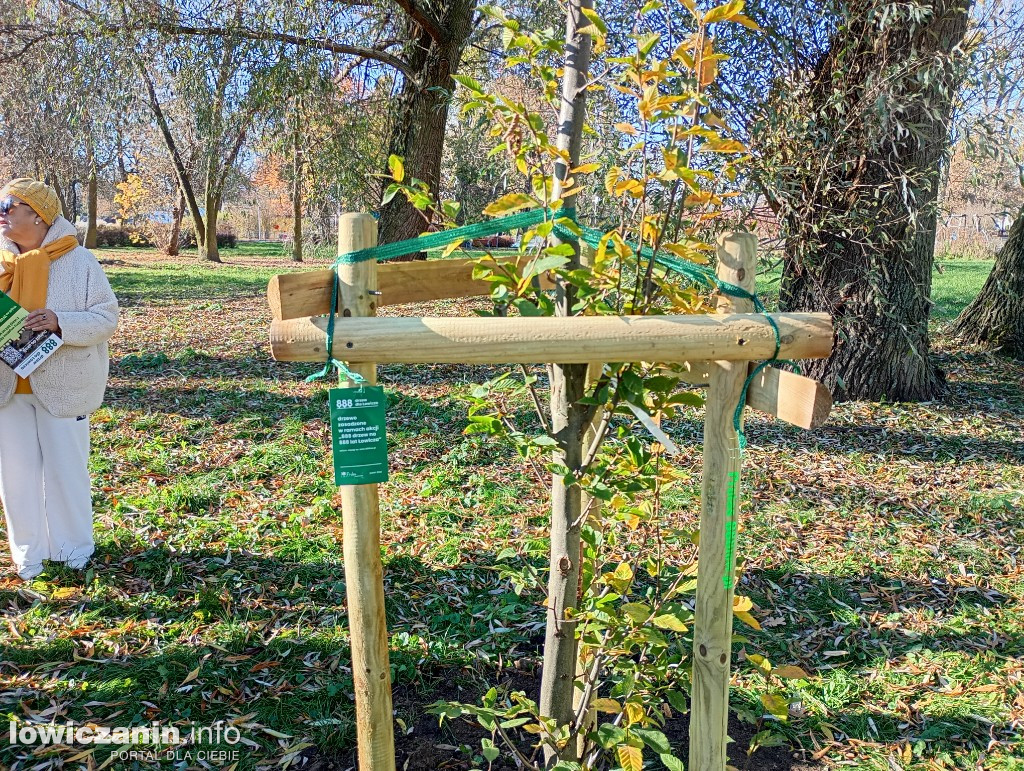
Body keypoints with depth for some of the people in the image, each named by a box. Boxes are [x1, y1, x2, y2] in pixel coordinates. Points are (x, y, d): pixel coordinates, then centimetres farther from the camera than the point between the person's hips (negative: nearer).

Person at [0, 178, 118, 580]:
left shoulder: (78, 260, -7)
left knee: (66, 467, 7)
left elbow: (106, 318, -9)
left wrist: (60, 321, -26)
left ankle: (73, 546, 25)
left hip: (62, 383, -3)